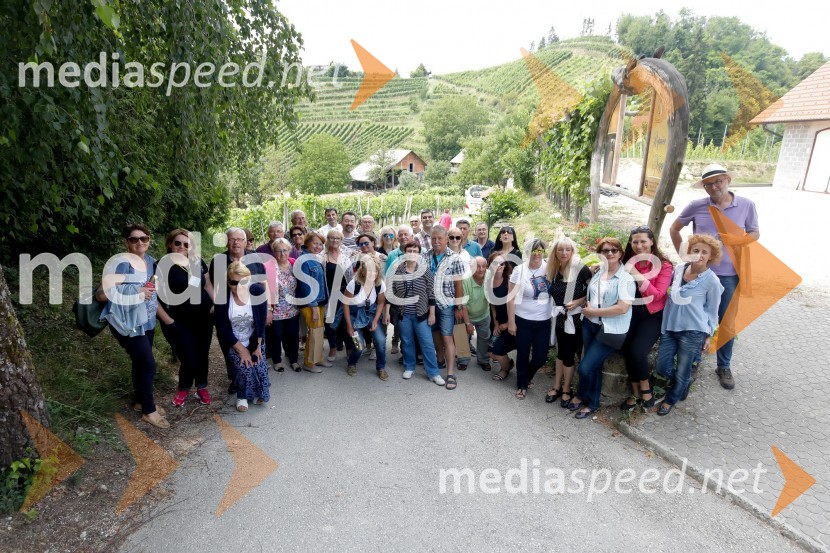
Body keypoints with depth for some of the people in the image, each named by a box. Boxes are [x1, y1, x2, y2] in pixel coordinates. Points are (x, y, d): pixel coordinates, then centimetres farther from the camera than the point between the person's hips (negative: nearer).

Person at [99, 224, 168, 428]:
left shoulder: (150, 260, 4)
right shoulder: (122, 264, -20)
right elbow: (102, 293, -26)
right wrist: (135, 294, -28)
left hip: (146, 321, 8)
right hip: (128, 324, -7)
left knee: (141, 362, 19)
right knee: (148, 365, -3)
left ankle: (141, 400, 37)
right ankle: (149, 411, 13)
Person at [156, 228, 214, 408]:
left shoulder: (198, 263, 4)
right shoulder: (162, 266, -9)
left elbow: (207, 285, 17)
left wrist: (217, 305, 7)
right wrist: (168, 321, -13)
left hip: (203, 318, 4)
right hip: (180, 323, -4)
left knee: (202, 355, 11)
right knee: (189, 359, 0)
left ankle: (202, 387, 33)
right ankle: (183, 388, 29)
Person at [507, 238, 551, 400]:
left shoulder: (549, 267, -3)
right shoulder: (519, 270, -9)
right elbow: (511, 298, -7)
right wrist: (511, 322, -8)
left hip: (544, 321, 2)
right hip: (523, 320, -2)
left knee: (540, 357, 7)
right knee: (523, 355, 9)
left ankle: (527, 377, 39)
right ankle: (522, 385, 32)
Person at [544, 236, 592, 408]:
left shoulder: (581, 269, -15)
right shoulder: (554, 270, 3)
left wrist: (579, 301, -19)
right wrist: (555, 309, 5)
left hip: (574, 318, -5)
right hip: (559, 316, 5)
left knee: (568, 354, 4)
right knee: (560, 352, 15)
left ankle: (566, 390, 21)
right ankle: (556, 387, 27)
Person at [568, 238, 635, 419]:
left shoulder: (626, 278, -12)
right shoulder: (597, 273, 8)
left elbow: (623, 308, -21)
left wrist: (592, 311, -15)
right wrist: (586, 308, 0)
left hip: (611, 330, -6)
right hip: (590, 325, 6)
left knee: (585, 367, -6)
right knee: (594, 365, 16)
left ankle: (581, 396, 23)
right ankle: (592, 403, 34)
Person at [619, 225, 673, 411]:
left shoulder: (664, 265, -6)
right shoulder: (627, 263, 4)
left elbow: (658, 294, -14)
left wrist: (638, 277, -22)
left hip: (652, 315, -3)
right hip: (630, 312, 3)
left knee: (638, 352, -19)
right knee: (627, 352, -11)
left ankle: (645, 389, 8)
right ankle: (636, 392, 10)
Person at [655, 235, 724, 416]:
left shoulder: (712, 281, -11)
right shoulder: (679, 268, 0)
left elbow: (712, 311, 0)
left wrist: (709, 335, 4)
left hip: (693, 331, -4)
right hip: (669, 326, 4)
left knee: (682, 372, 9)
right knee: (662, 367, 8)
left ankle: (670, 400, 34)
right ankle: (685, 382, 39)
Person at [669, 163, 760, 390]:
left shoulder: (746, 205, -3)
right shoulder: (696, 206, -5)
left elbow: (755, 233, 7)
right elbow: (674, 229, 7)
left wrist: (738, 242, -15)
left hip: (729, 274, 1)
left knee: (727, 322, 10)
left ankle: (724, 367, 27)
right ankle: (693, 361, 28)